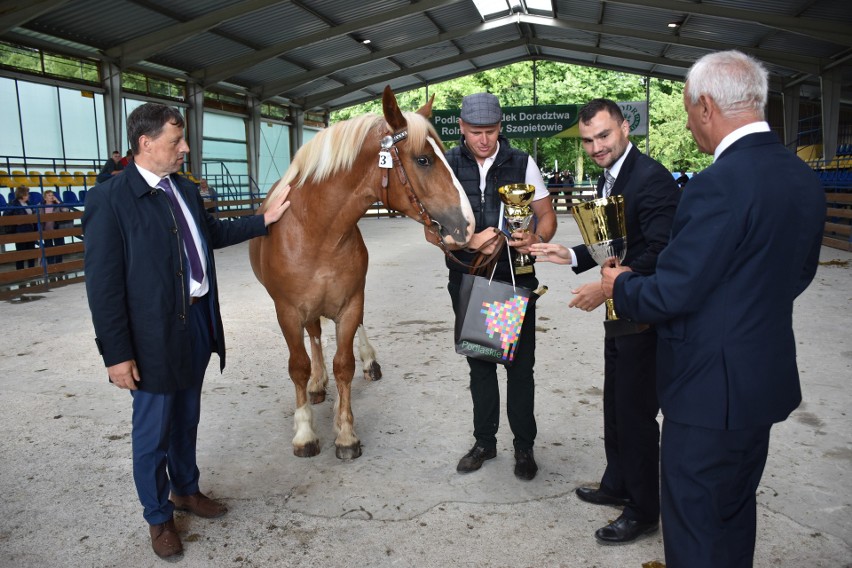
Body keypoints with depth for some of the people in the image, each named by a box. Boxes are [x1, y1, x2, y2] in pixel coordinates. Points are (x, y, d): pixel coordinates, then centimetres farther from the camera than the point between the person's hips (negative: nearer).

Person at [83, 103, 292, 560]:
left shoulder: (186, 189, 8)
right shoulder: (110, 199, -15)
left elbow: (214, 233, 25)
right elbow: (103, 283, -16)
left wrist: (264, 219, 18)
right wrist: (117, 354, -17)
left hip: (199, 320, 7)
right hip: (155, 333, -7)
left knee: (186, 418, 23)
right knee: (153, 431, 10)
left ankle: (186, 490, 43)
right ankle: (158, 517, 30)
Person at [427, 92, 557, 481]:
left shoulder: (522, 164, -2)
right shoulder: (446, 167, -2)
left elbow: (547, 215, 2)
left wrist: (536, 238, -22)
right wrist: (471, 241, -23)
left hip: (516, 278, -1)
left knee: (520, 365, 5)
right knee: (479, 362, 15)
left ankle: (524, 446, 23)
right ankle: (484, 442, 31)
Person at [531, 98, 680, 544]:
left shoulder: (652, 179, -20)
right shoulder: (609, 178, 10)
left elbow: (660, 253, -27)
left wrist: (609, 287, -30)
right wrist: (571, 256, 3)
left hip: (645, 318, -10)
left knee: (636, 412, 3)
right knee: (615, 404, 22)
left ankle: (643, 511, 22)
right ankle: (617, 485, 41)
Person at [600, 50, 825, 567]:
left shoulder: (720, 184, -25)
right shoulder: (804, 178, 3)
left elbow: (669, 296, -22)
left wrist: (620, 284, -3)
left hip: (712, 387, -9)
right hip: (768, 375, 9)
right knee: (736, 511, 26)